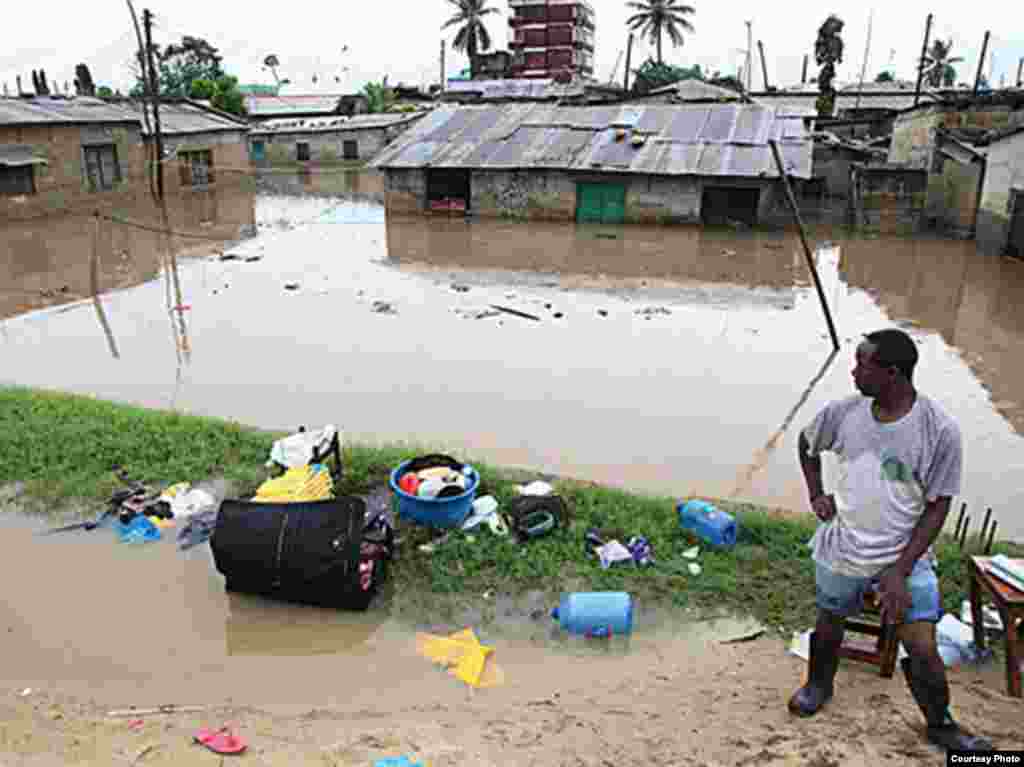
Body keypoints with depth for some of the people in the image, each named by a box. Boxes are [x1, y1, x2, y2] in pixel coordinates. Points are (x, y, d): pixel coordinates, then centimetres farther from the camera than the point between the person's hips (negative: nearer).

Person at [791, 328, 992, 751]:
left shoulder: (940, 430, -20)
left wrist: (900, 570, -16)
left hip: (905, 556, -2)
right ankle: (818, 684, 49)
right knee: (829, 625, 20)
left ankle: (941, 725, 31)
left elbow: (937, 506, -12)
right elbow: (806, 443, 11)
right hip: (841, 550, 3)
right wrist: (816, 494, 2)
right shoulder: (844, 411, -12)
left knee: (923, 649, 3)